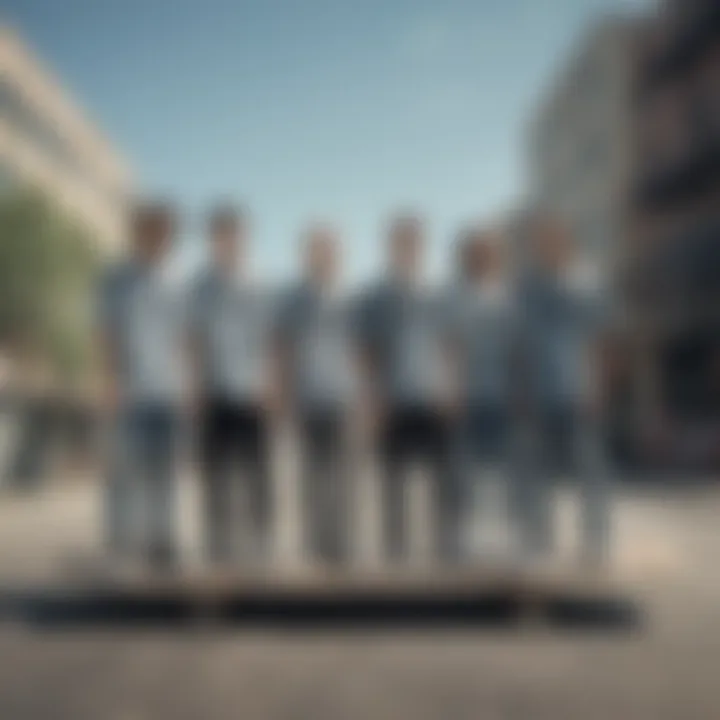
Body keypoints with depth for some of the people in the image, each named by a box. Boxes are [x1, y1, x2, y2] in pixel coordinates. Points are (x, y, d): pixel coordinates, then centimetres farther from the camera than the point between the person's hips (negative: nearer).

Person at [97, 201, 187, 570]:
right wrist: (112, 384, -13)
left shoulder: (173, 285, 15)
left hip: (167, 390, 5)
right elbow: (107, 336, -5)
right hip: (131, 390, -5)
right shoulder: (117, 281, 0)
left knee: (163, 466, 4)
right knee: (128, 462, -3)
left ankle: (160, 538, 8)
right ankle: (123, 535, 6)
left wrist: (181, 385, 12)